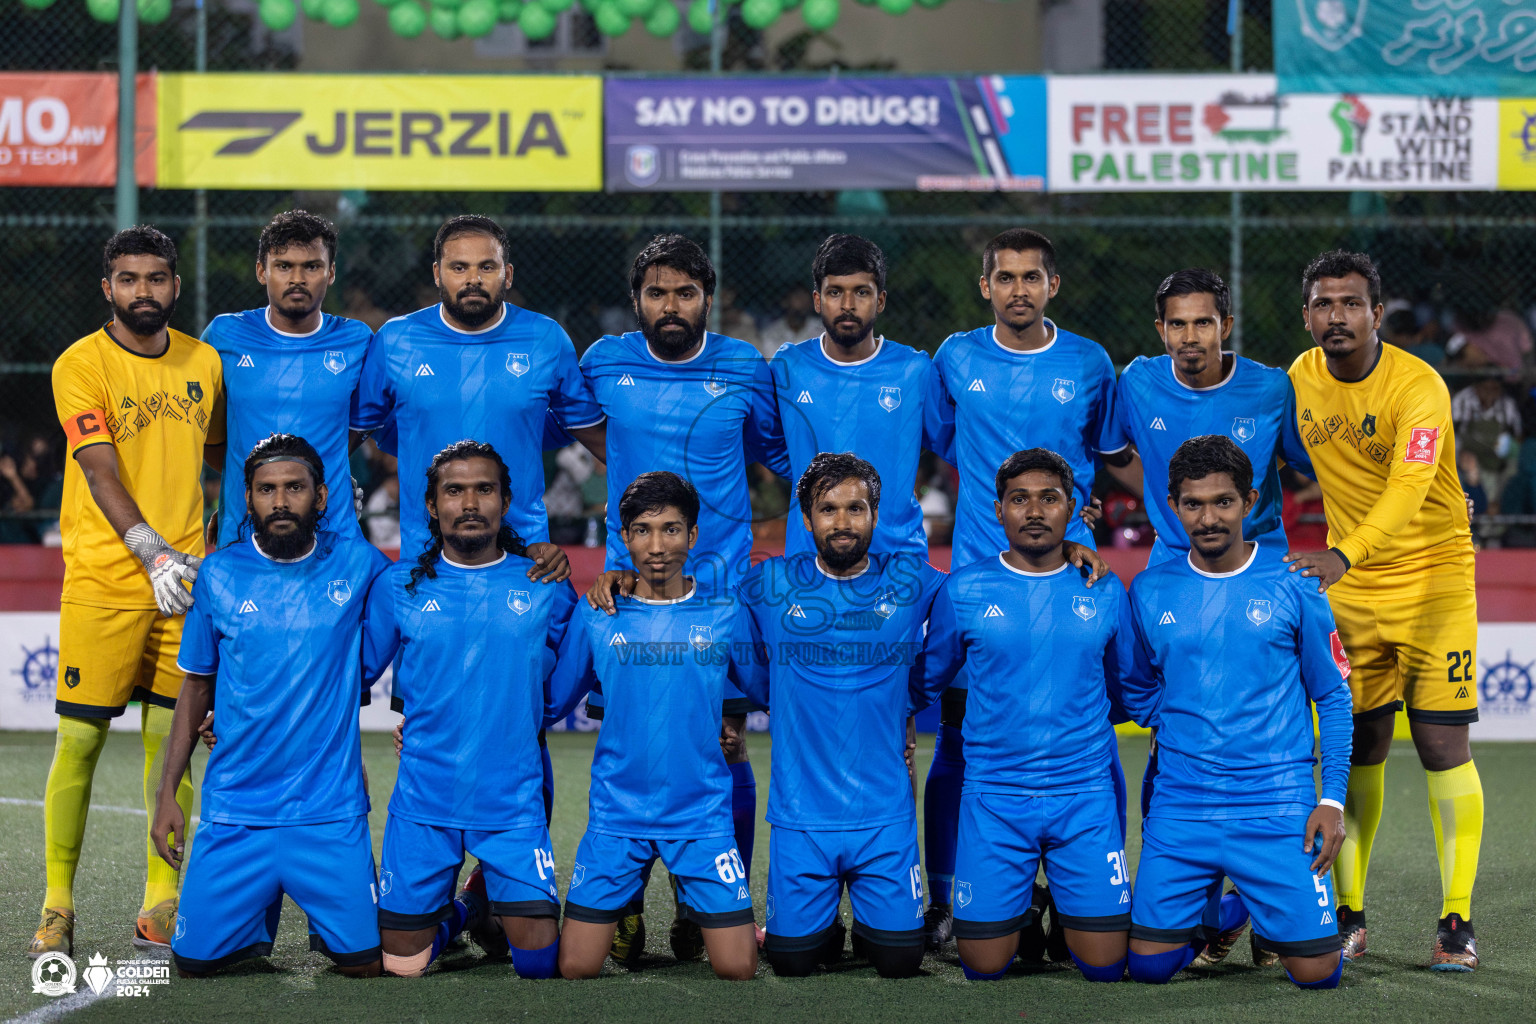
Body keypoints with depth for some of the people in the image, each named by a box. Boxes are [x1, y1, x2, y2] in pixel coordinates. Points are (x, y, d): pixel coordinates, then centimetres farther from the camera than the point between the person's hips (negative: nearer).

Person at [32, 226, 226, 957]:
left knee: (169, 735, 4)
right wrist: (151, 550, -25)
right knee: (79, 738, -3)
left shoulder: (203, 362, 10)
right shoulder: (80, 365, -6)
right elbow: (100, 471, -15)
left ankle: (161, 902, 11)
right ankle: (57, 905, 4)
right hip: (103, 580, -4)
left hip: (183, 578, 4)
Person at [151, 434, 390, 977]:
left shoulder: (359, 565, -1)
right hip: (235, 808, 1)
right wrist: (167, 793, 7)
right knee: (195, 959, -4)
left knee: (366, 962, -9)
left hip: (330, 809, -1)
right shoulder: (218, 576, 2)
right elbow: (196, 686, 11)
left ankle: (322, 915, 26)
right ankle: (263, 910, 29)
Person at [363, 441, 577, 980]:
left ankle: (489, 904, 28)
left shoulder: (546, 588, 1)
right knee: (401, 967, 1)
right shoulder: (399, 586, 1)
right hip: (422, 805, 0)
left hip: (513, 805, 0)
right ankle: (452, 915, 34)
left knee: (542, 963, -5)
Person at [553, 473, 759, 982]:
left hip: (703, 816, 0)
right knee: (576, 969, -4)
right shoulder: (596, 617, 2)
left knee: (738, 969, -4)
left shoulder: (726, 615, 1)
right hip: (616, 816, 0)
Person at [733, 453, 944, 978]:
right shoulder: (772, 585, 1)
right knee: (792, 960, -2)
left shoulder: (910, 581, 2)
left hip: (885, 811, 0)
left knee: (899, 960, -3)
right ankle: (824, 928, 31)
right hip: (801, 811, 0)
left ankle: (870, 927, 30)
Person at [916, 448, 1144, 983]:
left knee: (1104, 966, -2)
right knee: (985, 966, 0)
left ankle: (1069, 913, 31)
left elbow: (1129, 686, 19)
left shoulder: (1105, 592, 4)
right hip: (993, 800, -1)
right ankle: (1023, 907, 32)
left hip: (1086, 796, 1)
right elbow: (926, 679, 14)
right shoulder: (963, 590, 0)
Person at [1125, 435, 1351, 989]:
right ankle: (1210, 910, 27)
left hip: (1277, 809, -2)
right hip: (1179, 812, 2)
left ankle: (1260, 911, 27)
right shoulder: (1150, 591, 5)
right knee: (1149, 965, -5)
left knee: (1316, 972, -6)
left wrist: (1332, 799, -3)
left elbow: (1333, 699, 4)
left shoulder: (1292, 589, 0)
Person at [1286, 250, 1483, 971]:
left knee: (1443, 745, -8)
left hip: (1435, 575, -4)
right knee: (1357, 749, 4)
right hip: (1347, 583, 4)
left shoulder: (1419, 386, -17)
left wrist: (1343, 556, -45)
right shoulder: (1300, 378, 1)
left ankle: (1456, 922, -2)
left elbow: (1407, 491, -31)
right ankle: (1348, 917, 14)